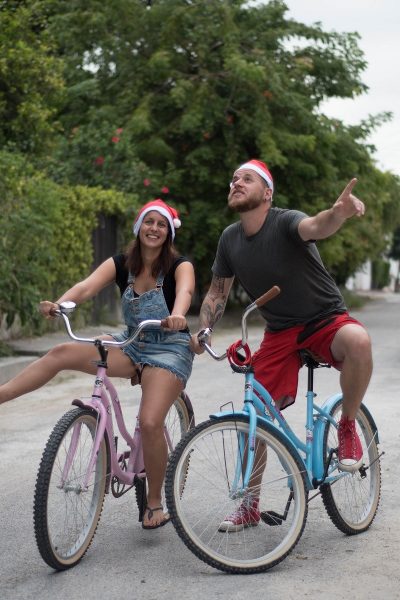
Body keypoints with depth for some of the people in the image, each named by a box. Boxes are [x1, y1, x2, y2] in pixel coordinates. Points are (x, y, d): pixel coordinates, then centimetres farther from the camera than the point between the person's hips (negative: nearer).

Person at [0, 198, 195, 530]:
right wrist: (58, 304, -39)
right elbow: (87, 286, -18)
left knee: (150, 423, -21)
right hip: (131, 343, 5)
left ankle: (155, 503, 0)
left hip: (169, 349, -5)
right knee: (63, 353, -15)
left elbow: (184, 290, -33)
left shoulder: (179, 266, -9)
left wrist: (177, 316, -57)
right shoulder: (121, 264, 0)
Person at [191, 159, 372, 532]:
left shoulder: (285, 222, -19)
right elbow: (218, 292, 12)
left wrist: (339, 213, -67)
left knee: (357, 341, -39)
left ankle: (347, 426, -14)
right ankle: (250, 506, 16)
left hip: (325, 319, -5)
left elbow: (315, 226, -44)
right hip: (280, 333, 5)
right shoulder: (230, 238, -1)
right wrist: (202, 331, -4)